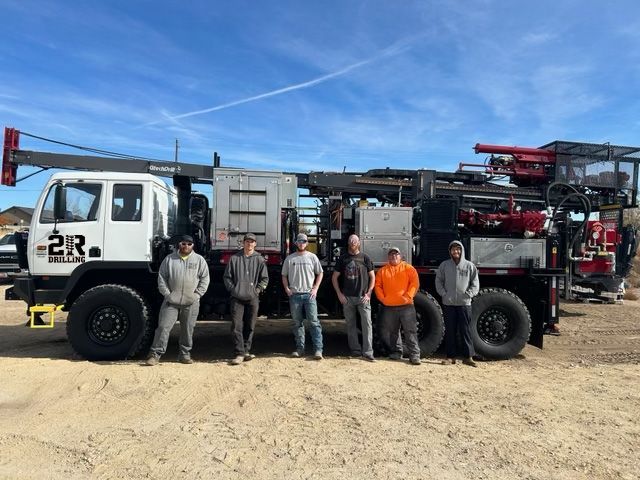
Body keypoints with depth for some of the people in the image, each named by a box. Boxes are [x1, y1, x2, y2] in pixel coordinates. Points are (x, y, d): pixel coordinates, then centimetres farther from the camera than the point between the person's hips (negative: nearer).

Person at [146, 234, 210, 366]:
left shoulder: (199, 260, 5)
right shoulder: (169, 259, 6)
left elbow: (205, 279, 4)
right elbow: (161, 278, 5)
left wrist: (197, 294, -5)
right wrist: (167, 294, -6)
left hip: (191, 302, 0)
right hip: (171, 301, 0)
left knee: (188, 329, 8)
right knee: (163, 327, -3)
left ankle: (185, 354, 20)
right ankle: (155, 354, 5)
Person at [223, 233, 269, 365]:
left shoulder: (259, 260, 6)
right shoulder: (234, 258, 6)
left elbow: (265, 279, 8)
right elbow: (227, 277, 9)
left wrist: (257, 290, -2)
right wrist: (233, 289, -1)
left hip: (253, 298, 1)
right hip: (237, 298, -1)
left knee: (250, 327, 6)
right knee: (236, 326, -5)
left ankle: (246, 351, 17)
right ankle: (239, 353, -1)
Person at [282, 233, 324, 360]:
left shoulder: (312, 257, 5)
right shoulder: (289, 258, 8)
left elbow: (320, 273, 9)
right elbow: (284, 275, 14)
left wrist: (315, 288, -2)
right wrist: (287, 289, 0)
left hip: (309, 294, -2)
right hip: (294, 295, 2)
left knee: (314, 322, -6)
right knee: (297, 323, 8)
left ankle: (318, 349, -5)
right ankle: (300, 349, 17)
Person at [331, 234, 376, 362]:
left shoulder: (365, 258, 4)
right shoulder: (343, 259, 8)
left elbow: (372, 276, 6)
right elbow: (334, 277, 11)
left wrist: (368, 293, -3)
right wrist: (339, 294, 2)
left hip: (363, 297, -2)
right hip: (347, 297, 2)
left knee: (367, 323, -8)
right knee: (351, 325, 8)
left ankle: (367, 352, -6)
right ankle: (355, 350, 19)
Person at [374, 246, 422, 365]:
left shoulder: (408, 268, 5)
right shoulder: (382, 271, 12)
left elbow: (415, 283, -4)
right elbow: (378, 286, 8)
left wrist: (408, 296, -14)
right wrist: (382, 298, -5)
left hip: (406, 306, -3)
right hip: (389, 307, 3)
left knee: (410, 331, -4)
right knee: (393, 332, 11)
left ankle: (414, 354, -1)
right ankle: (396, 352, 23)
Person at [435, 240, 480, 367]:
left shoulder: (469, 266, 3)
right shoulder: (444, 265, 5)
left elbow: (475, 284, 5)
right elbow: (438, 281, 7)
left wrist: (468, 295, -7)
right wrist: (444, 294, -5)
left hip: (464, 304, -1)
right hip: (448, 303, 1)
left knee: (466, 330, 2)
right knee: (450, 331, 6)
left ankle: (468, 356, 11)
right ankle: (451, 356, 14)